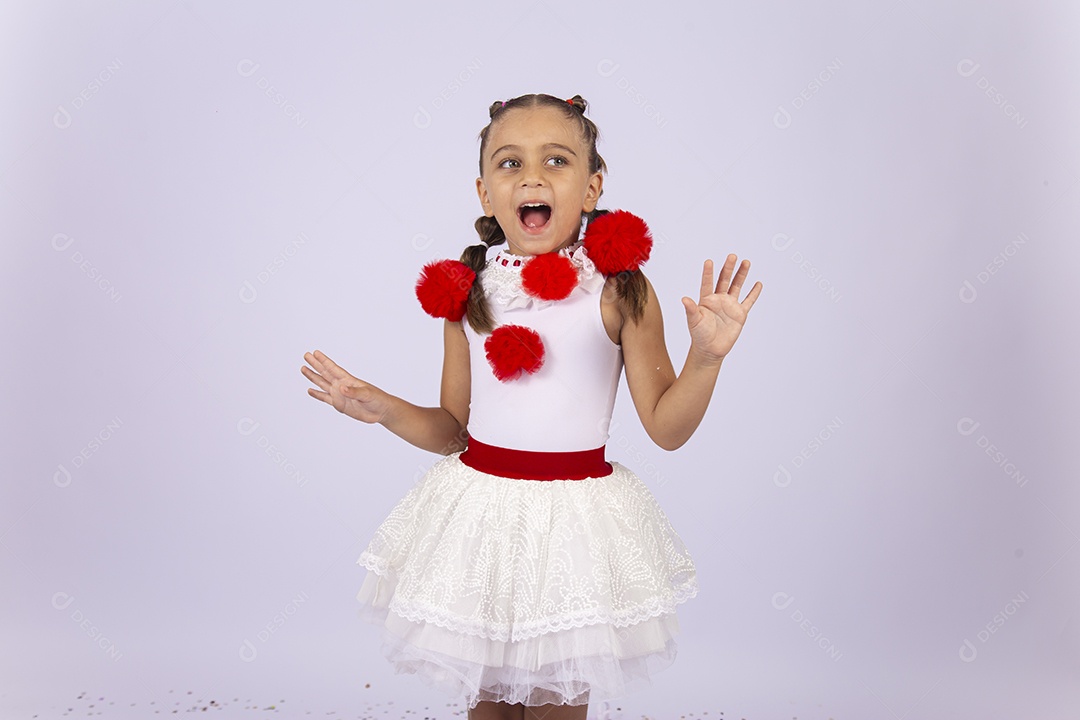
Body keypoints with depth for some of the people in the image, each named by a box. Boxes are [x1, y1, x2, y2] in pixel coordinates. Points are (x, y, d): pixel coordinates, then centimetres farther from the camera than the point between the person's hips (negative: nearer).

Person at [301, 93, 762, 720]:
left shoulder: (619, 290, -9)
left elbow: (667, 427, -6)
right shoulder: (468, 292, -1)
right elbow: (452, 429, 7)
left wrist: (707, 356, -21)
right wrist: (382, 408, -6)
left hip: (575, 520, -2)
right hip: (480, 514, 3)